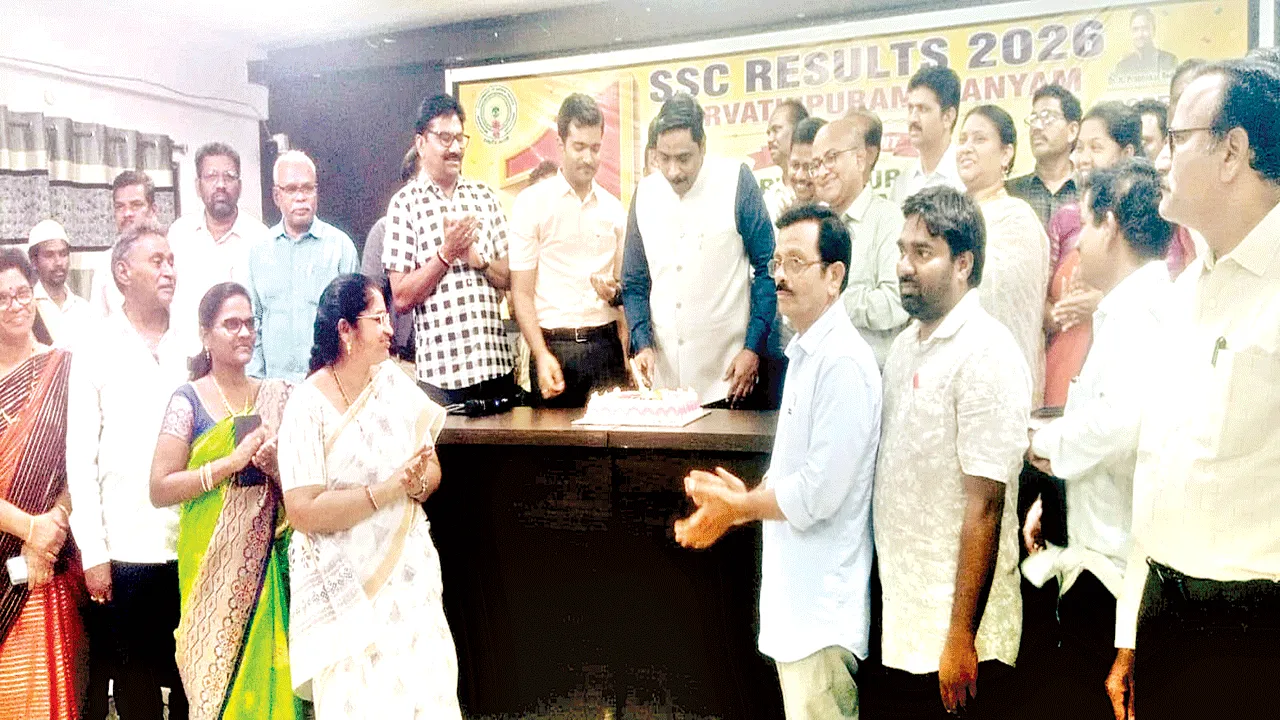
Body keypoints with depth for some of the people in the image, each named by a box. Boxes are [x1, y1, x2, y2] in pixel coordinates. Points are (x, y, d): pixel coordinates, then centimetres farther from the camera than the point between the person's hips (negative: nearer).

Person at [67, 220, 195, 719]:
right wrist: (93, 553, -4)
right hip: (127, 547, -1)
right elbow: (80, 457, 0)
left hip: (194, 543, 2)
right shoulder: (96, 350, 0)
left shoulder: (193, 346, 6)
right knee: (135, 678, 10)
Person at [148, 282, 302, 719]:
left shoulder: (277, 396, 7)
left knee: (268, 664, 4)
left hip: (271, 558, 3)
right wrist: (234, 461, -16)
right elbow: (160, 490, -8)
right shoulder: (189, 400, -2)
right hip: (212, 563, -2)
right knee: (217, 673, 2)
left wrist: (277, 468, -10)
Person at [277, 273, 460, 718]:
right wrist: (388, 490, -21)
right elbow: (303, 512, -18)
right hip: (346, 586, -4)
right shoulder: (308, 407, -12)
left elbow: (433, 469, 7)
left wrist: (417, 484, -15)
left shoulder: (393, 381, 5)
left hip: (409, 572, 4)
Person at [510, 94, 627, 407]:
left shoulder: (614, 209, 11)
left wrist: (615, 293, -4)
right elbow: (521, 292, -3)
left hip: (606, 344, 3)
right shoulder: (532, 202, 0)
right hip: (554, 345, -3)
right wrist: (541, 355, -14)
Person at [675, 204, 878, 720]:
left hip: (822, 605, -9)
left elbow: (818, 494, -22)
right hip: (797, 593, 9)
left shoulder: (843, 363, -21)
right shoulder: (804, 353, 11)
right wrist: (746, 500, 3)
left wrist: (737, 506, -8)